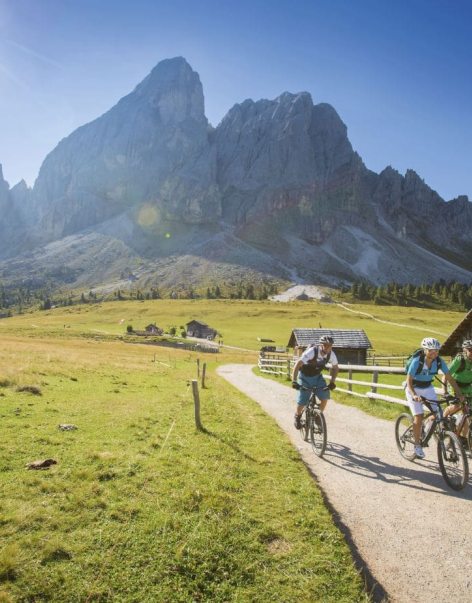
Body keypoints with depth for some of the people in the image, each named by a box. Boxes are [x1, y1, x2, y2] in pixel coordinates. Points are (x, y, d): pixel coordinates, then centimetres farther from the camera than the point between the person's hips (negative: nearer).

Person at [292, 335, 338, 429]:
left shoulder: (331, 354, -18)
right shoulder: (311, 352, -33)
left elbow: (335, 368, 0)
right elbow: (297, 365, -33)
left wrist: (332, 382, -11)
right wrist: (294, 381, -39)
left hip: (317, 377, 4)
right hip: (305, 377, -4)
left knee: (325, 397, -14)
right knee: (302, 402, -5)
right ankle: (297, 416, 26)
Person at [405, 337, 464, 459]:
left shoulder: (439, 361, -16)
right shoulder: (417, 361, -28)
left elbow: (449, 378, -12)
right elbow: (409, 380, -27)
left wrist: (459, 393, -22)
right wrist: (414, 395, -42)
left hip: (428, 388, 5)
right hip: (414, 389, -4)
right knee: (419, 417, -13)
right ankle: (417, 445, 5)